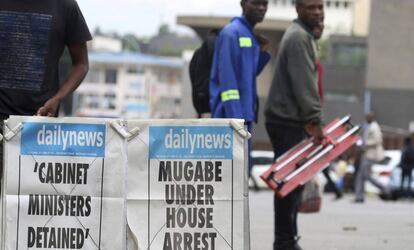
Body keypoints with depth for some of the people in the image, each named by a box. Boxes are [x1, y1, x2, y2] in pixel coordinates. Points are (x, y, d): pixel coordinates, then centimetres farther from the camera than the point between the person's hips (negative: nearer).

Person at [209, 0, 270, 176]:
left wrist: (262, 53, 8)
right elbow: (227, 77, -19)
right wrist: (235, 118, -25)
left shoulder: (250, 35, 18)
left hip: (243, 113, 10)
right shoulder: (231, 32, -11)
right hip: (231, 114, -10)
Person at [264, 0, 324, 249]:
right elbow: (303, 83, -21)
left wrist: (310, 119, 19)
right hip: (287, 122, -10)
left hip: (292, 120, 10)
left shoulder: (306, 35, 20)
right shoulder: (298, 37, -13)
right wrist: (315, 120, -22)